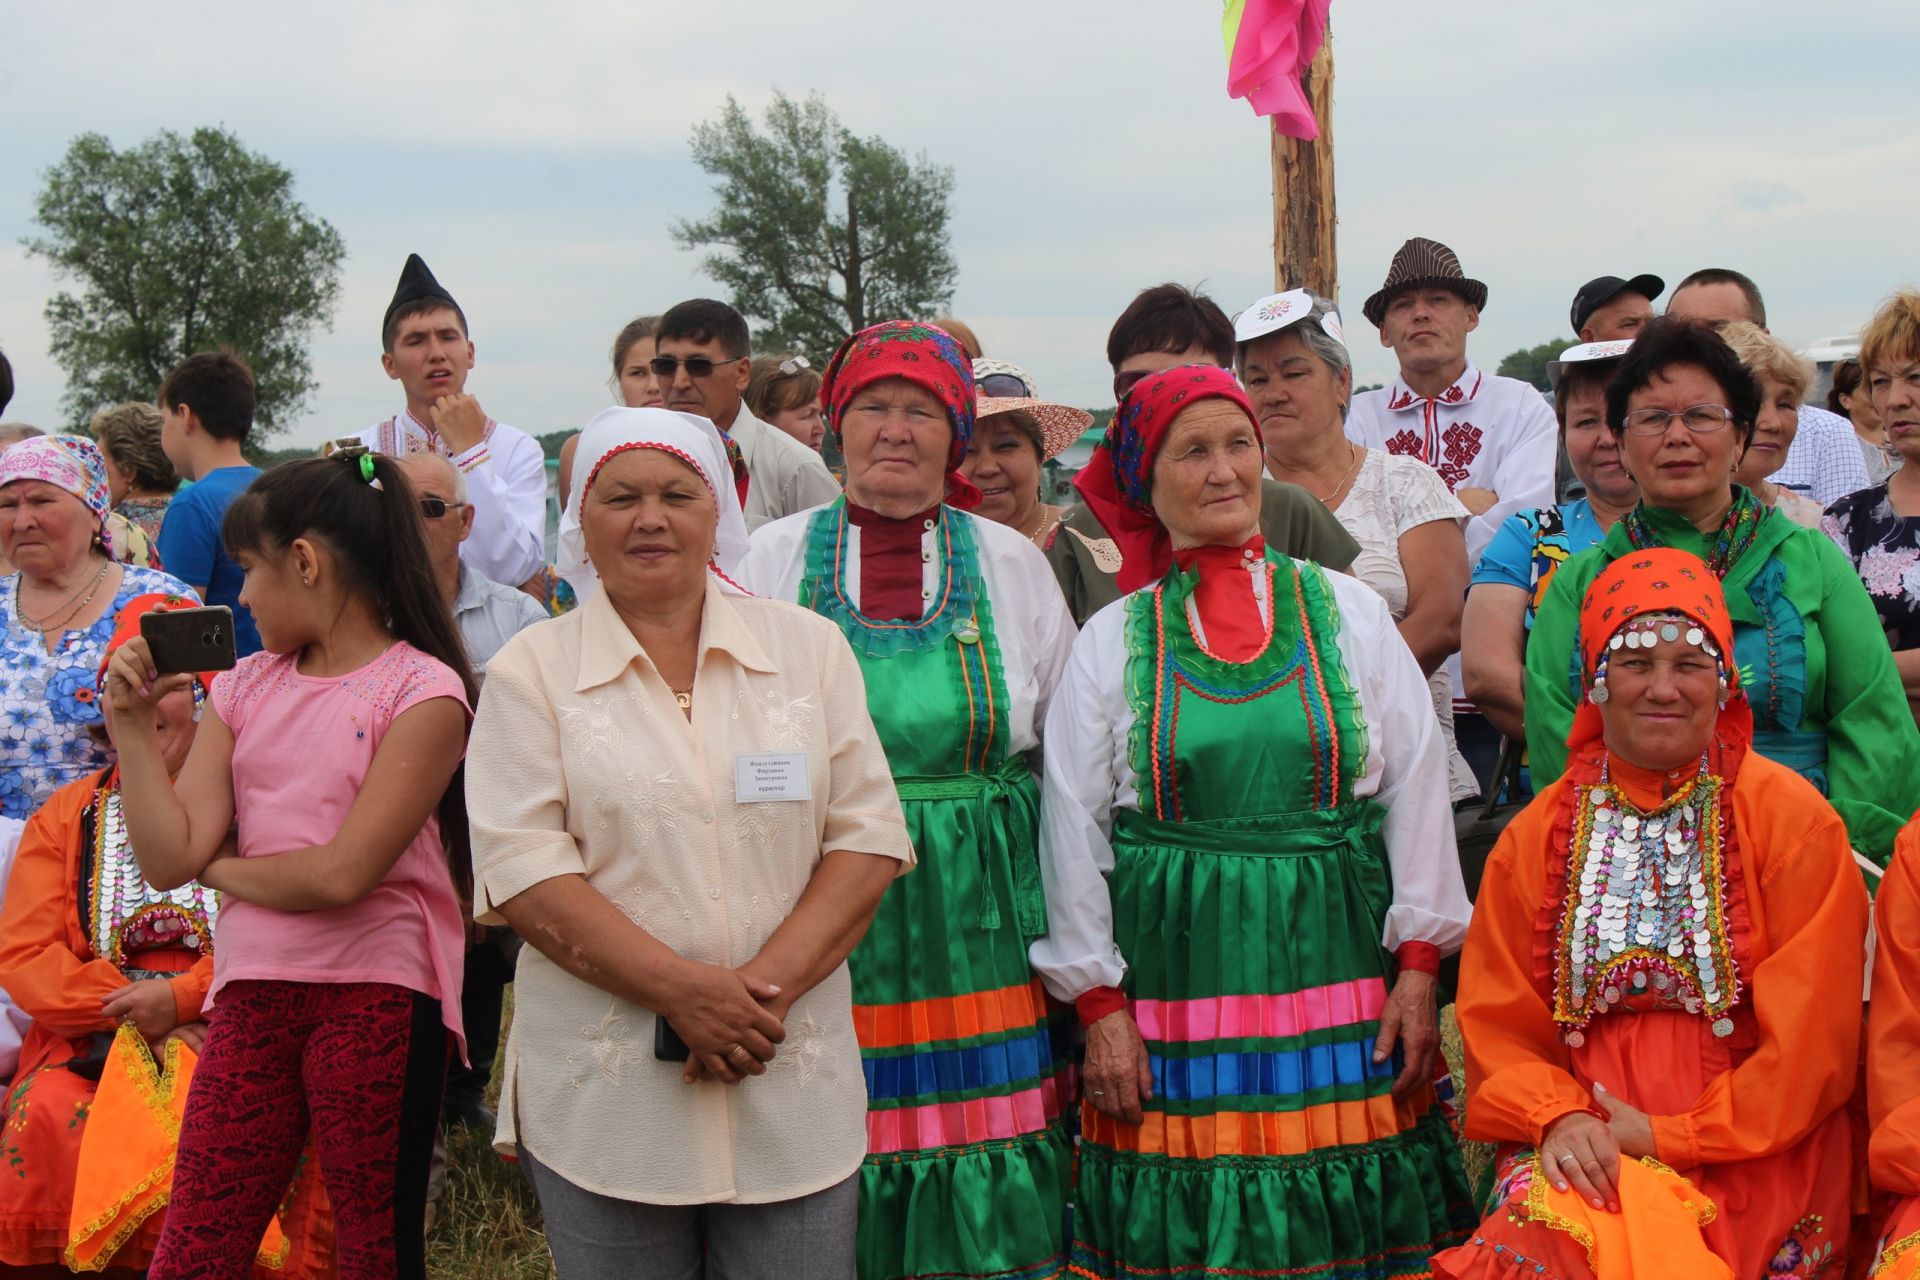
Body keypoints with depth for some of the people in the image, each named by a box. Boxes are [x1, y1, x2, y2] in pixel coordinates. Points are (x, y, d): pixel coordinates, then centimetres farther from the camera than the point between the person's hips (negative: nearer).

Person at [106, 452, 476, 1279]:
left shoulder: (422, 690, -8)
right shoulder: (246, 687, 11)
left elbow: (341, 874, -17)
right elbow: (167, 860, 3)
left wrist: (218, 867, -2)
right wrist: (132, 723, -2)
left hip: (379, 993, -5)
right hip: (251, 993, 5)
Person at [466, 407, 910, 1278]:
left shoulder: (809, 649, 8)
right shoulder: (531, 671, 3)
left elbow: (866, 838, 2)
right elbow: (523, 872, -7)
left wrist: (769, 984, -12)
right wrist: (682, 989, -16)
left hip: (794, 1090, 1)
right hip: (603, 1097, -1)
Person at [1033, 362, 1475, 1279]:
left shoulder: (1350, 612, 7)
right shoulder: (1112, 639, 6)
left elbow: (1416, 790, 6)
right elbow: (1074, 829, 5)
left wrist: (1417, 970, -1)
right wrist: (1100, 1008, -1)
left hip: (1335, 965, 1)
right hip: (1176, 983, 0)